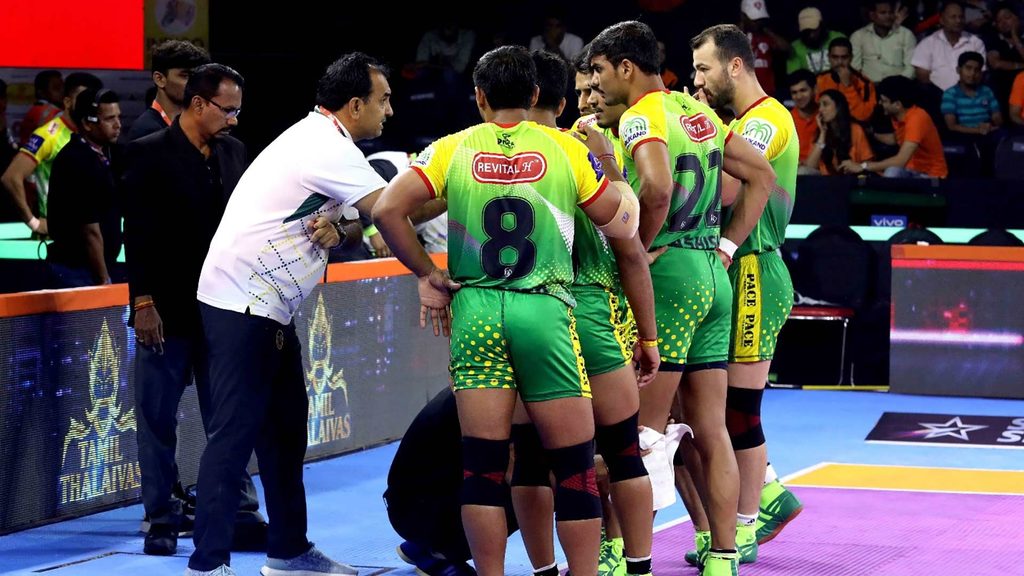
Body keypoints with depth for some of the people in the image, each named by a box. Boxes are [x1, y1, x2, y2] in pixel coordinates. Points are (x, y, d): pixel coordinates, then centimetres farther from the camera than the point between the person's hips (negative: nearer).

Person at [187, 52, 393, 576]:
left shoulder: (320, 140, 13)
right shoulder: (327, 149, -17)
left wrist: (333, 230, -8)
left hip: (268, 308, 10)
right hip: (241, 303, -10)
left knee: (285, 425, 14)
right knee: (234, 433, -10)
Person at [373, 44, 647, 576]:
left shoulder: (452, 149, 3)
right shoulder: (566, 149, 2)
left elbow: (387, 210, -6)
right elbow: (620, 227, 5)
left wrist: (426, 274, 4)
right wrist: (622, 190, 27)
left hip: (475, 309, 1)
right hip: (545, 311, -1)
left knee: (483, 465, 4)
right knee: (574, 465, 6)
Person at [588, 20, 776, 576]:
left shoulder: (641, 116, -10)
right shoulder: (699, 113, 15)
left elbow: (658, 187, -28)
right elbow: (762, 175, 20)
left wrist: (638, 251, -14)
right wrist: (723, 247, 15)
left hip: (667, 274, -8)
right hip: (713, 277, 8)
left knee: (645, 431, -4)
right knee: (711, 431, 9)